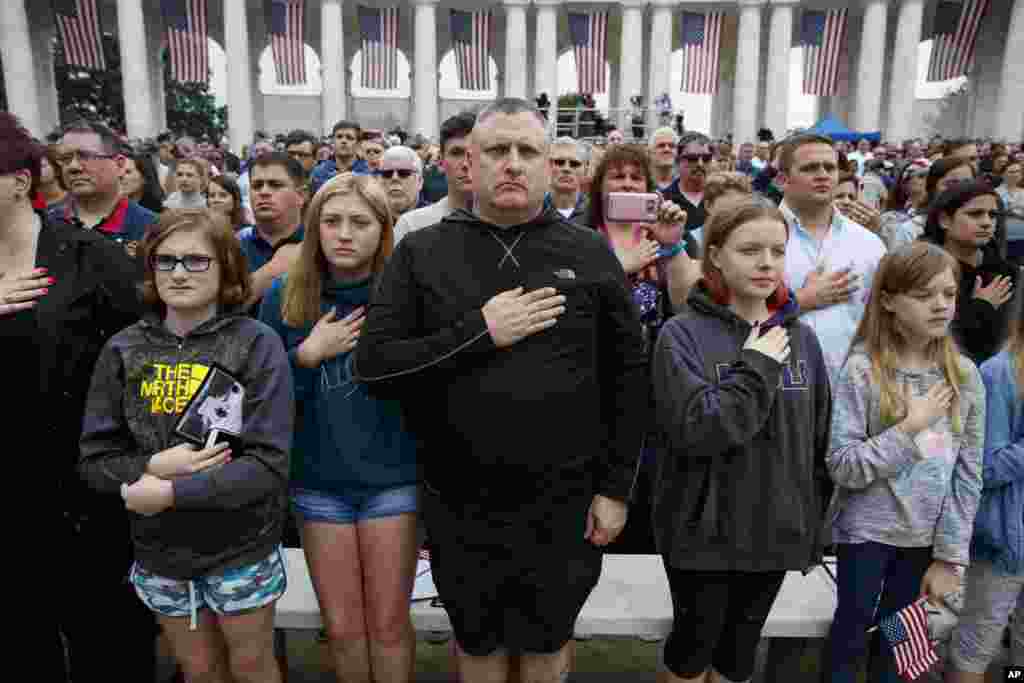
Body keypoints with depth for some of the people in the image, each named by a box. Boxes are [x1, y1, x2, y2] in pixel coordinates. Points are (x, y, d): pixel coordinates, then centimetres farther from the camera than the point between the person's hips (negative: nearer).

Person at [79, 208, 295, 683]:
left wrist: (171, 493, -24)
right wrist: (154, 466, -19)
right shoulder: (123, 349, -3)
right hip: (159, 551, 3)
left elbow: (268, 464, -19)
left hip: (241, 547, -3)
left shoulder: (257, 345, -13)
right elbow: (93, 459, -1)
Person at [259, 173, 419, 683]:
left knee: (388, 625, 10)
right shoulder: (285, 297, -2)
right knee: (342, 628, 16)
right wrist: (306, 355, -13)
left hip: (392, 478, -2)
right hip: (318, 483, 2)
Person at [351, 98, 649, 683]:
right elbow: (372, 365, -9)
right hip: (460, 505, 0)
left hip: (564, 504, 0)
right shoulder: (422, 253, -3)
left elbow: (628, 377, 0)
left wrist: (615, 488, -2)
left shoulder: (591, 254, -2)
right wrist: (479, 331, -19)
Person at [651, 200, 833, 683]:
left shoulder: (801, 338, 3)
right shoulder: (683, 334, -13)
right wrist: (756, 367, -19)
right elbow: (694, 430, -25)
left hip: (774, 531, 4)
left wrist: (813, 524, 9)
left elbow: (819, 441, 8)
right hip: (703, 532, -4)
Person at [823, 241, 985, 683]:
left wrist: (951, 555, -3)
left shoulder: (964, 376, -4)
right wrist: (909, 429, -22)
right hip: (867, 530, -3)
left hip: (924, 535, 3)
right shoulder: (862, 370, -16)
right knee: (852, 630, 13)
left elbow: (968, 473, -2)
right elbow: (841, 466, -19)